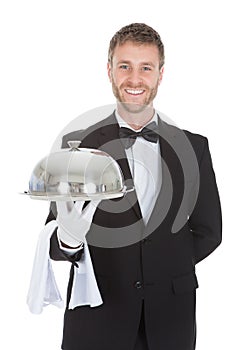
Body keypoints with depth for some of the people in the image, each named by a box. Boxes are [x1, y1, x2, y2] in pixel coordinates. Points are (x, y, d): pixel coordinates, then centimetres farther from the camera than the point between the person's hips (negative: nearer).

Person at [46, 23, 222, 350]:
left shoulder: (193, 147, 2)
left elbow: (208, 231, 9)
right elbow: (53, 238, -4)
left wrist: (168, 271, -1)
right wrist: (67, 239, -25)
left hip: (170, 318, 2)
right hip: (96, 317, -1)